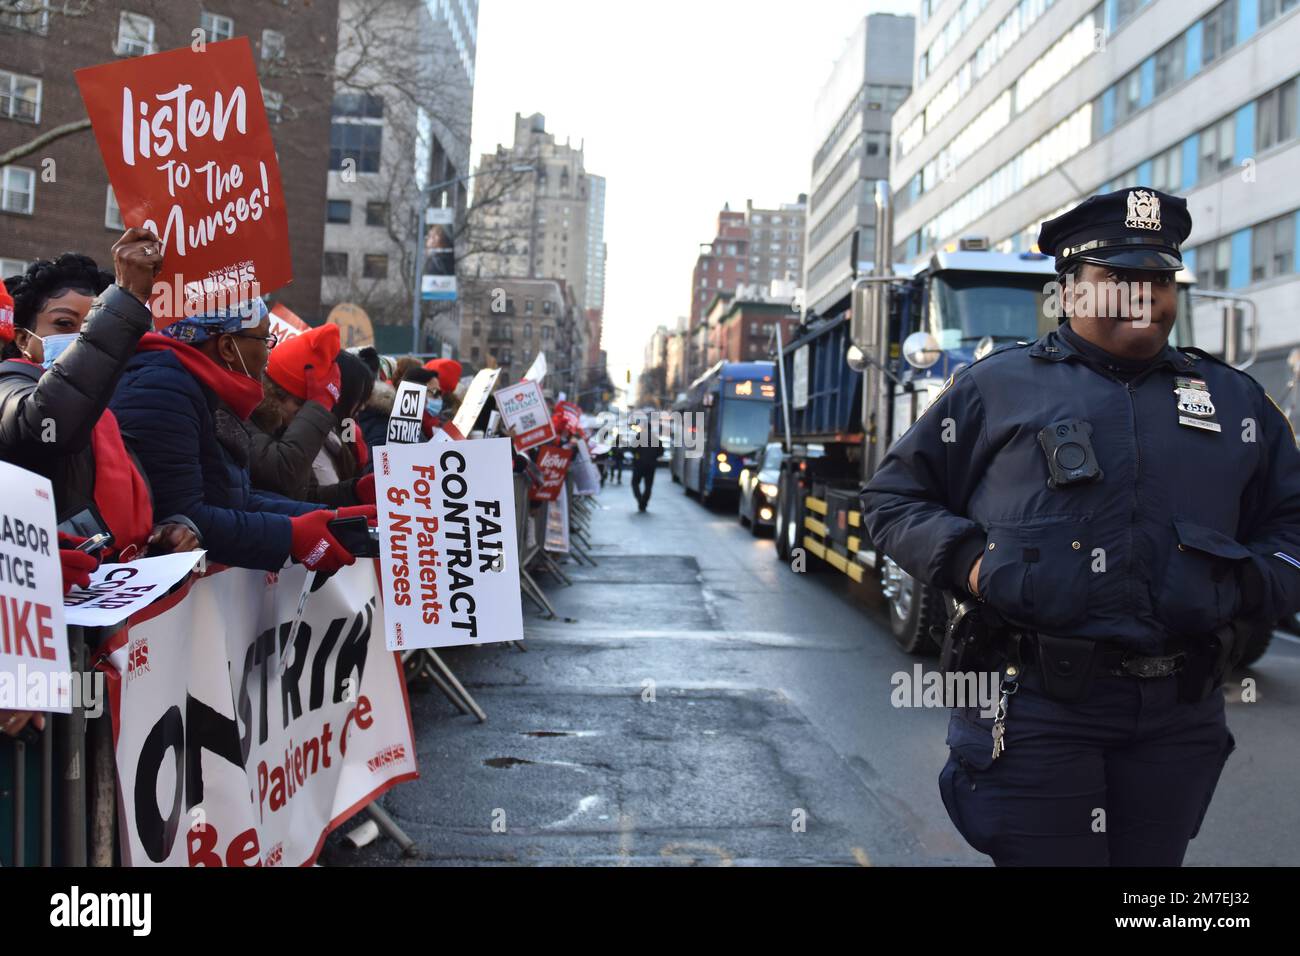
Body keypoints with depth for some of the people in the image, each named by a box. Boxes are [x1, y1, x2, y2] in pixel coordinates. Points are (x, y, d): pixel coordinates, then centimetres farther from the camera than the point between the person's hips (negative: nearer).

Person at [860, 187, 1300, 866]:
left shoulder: (1235, 400, 14)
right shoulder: (998, 386, 5)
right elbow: (892, 498, 7)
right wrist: (968, 561, -10)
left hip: (1179, 717, 4)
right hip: (1034, 708, -4)